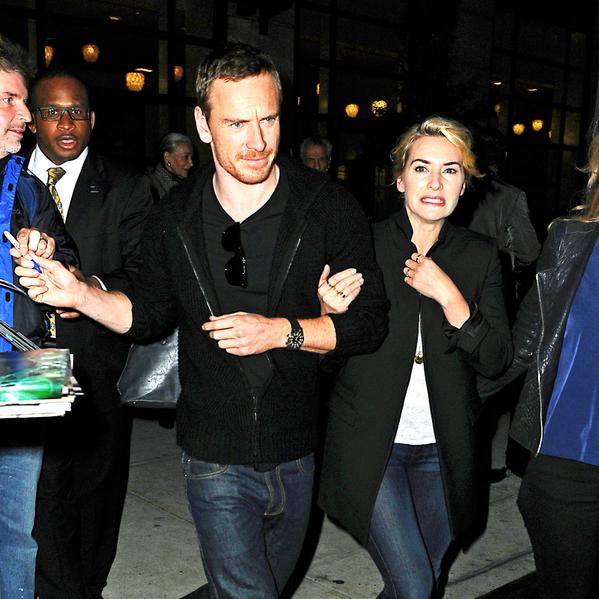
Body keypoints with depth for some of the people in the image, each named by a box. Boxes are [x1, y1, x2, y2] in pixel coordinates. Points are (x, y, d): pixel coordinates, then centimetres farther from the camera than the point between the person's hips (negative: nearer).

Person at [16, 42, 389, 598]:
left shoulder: (329, 206, -11)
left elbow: (370, 320, -9)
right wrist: (79, 293, -9)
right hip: (215, 461, -1)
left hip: (297, 454, 1)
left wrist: (282, 332, -22)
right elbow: (150, 313, 7)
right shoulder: (174, 215, -5)